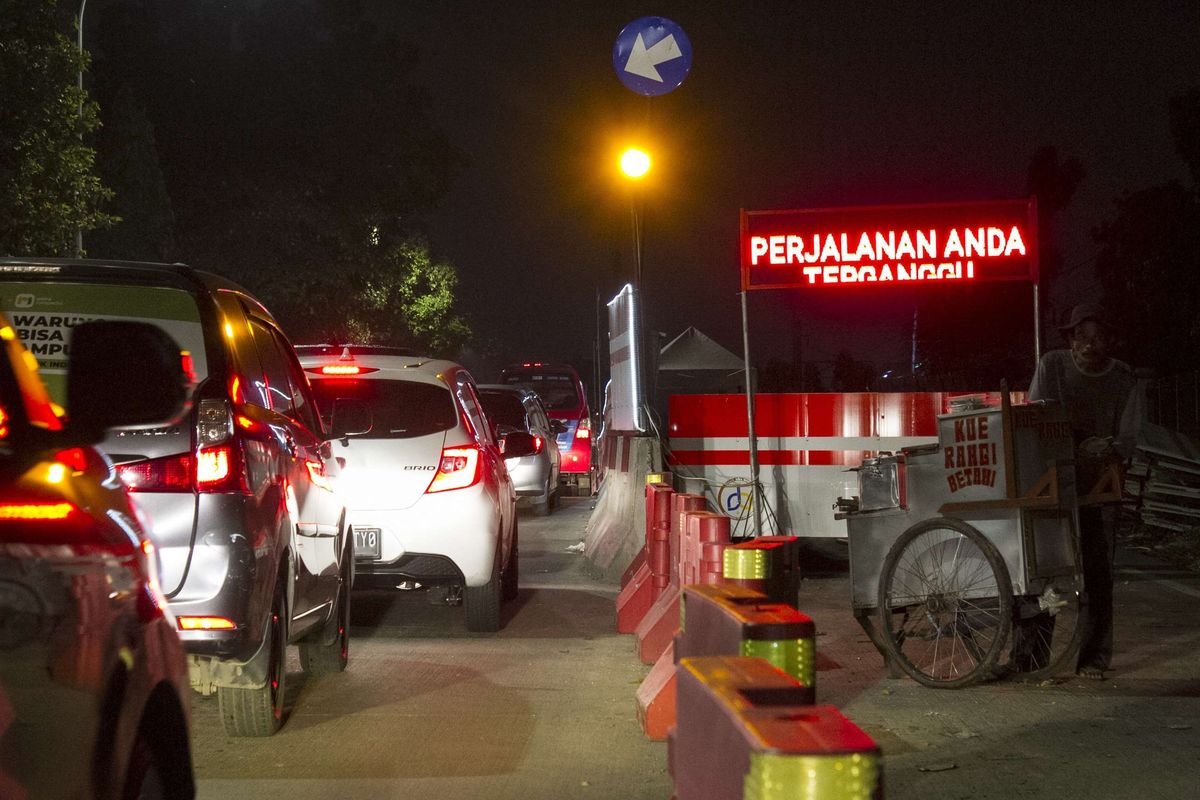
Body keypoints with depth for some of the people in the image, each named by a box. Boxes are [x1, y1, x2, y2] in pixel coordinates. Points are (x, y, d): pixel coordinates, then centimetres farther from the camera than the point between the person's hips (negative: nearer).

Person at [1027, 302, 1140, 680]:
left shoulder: (1123, 379, -1)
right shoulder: (1052, 366, -5)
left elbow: (1128, 440, -4)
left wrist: (1111, 449, -27)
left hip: (1097, 486, 1)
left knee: (1097, 570, -3)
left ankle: (1094, 656, 5)